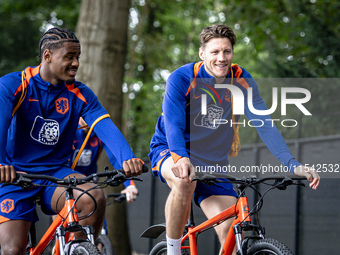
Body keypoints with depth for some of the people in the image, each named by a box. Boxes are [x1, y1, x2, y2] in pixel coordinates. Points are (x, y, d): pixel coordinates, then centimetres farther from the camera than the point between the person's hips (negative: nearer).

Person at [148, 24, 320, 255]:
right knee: (185, 181, -39)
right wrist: (183, 159, -48)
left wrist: (293, 164, -27)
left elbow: (265, 125, -14)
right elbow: (173, 126, -27)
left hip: (214, 163, 3)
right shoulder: (181, 79, -18)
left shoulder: (242, 82, -9)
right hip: (171, 151, -3)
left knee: (230, 232, -13)